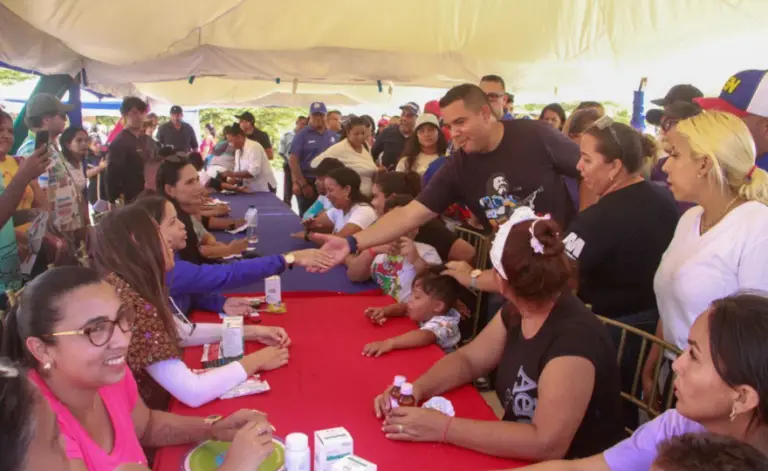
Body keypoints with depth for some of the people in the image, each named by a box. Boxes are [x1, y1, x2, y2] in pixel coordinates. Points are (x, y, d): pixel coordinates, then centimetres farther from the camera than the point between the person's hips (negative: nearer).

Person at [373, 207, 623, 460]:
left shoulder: (574, 338, -28)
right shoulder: (516, 312, -3)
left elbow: (547, 444, -33)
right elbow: (468, 360, 6)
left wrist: (444, 428, -32)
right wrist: (416, 388, -12)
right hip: (520, 455, 7)